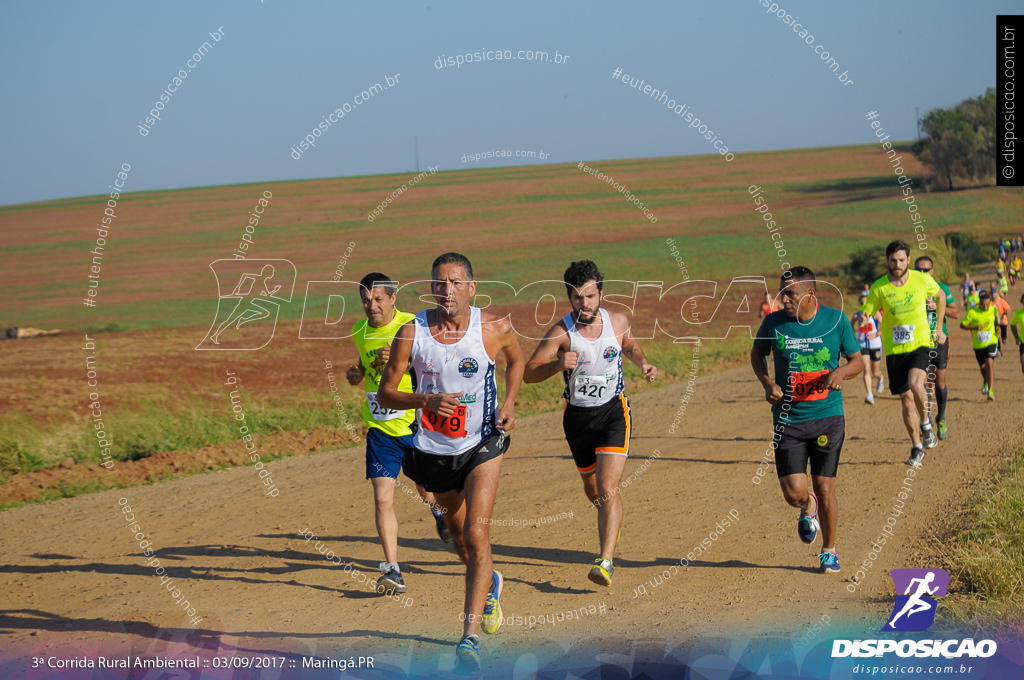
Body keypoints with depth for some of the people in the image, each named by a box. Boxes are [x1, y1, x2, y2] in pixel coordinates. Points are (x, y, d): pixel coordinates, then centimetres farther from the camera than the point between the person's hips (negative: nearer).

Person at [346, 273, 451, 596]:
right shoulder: (360, 331, 4)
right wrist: (357, 374, 3)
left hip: (416, 423, -3)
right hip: (380, 429, 3)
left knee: (426, 489, 19)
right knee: (382, 497, -12)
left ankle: (439, 509, 57)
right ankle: (392, 569, -9)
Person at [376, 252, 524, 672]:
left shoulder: (493, 329, -13)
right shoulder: (412, 334, -14)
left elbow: (516, 359, 10)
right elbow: (385, 394, -8)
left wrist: (509, 404, -4)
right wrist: (427, 400, -25)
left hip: (482, 444, -2)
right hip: (433, 449, 3)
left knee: (476, 535, -18)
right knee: (458, 534, 22)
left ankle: (470, 637, -17)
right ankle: (490, 584, 54)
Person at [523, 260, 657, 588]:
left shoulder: (618, 321, -6)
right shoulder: (561, 332, -15)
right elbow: (528, 373, -18)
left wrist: (643, 363, -1)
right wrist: (557, 365, -35)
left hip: (613, 412, -1)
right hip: (577, 415, 1)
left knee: (607, 488, -17)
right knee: (593, 491, 17)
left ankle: (606, 561, -18)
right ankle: (611, 525, 52)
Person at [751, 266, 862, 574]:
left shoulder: (836, 320, -5)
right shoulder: (774, 323, -4)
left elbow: (857, 361, 5)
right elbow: (757, 354, 14)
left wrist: (841, 371, -18)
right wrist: (767, 383, -4)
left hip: (828, 415, 0)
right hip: (788, 419, 1)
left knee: (825, 487, 1)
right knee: (794, 492, -8)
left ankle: (829, 550, 22)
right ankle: (807, 508, 30)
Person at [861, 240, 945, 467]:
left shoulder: (923, 280, -4)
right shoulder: (879, 287, -6)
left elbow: (940, 296, 15)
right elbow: (864, 314, -3)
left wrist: (939, 327, 15)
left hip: (920, 344, -1)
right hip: (894, 350, 1)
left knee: (915, 384, -28)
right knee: (907, 401, 6)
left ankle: (926, 422, -1)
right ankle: (917, 448, 23)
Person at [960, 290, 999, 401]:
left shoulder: (993, 310, -5)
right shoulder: (972, 312, -13)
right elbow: (962, 325, -6)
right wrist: (975, 328, -20)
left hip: (991, 342, -1)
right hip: (978, 345, 1)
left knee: (990, 363, -21)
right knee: (983, 367, 15)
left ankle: (991, 390, -22)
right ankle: (985, 382, 49)